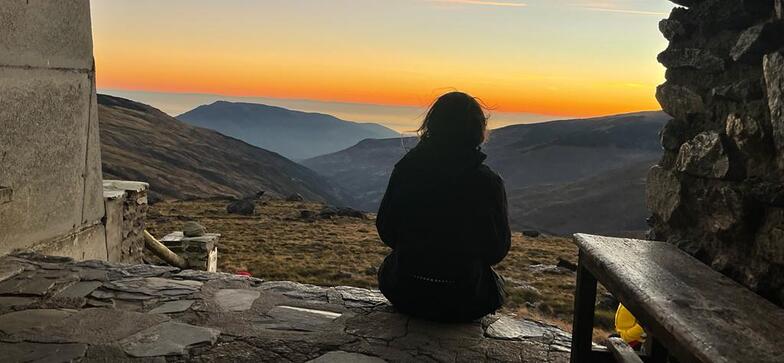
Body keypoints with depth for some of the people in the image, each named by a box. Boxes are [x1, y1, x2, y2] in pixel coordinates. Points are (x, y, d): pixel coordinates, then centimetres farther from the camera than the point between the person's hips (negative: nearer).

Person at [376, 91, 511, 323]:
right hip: (462, 303, -1)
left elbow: (386, 232, 1)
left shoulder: (405, 168, -10)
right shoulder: (487, 182, -16)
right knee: (496, 285, 33)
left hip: (404, 295, 2)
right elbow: (497, 252, -4)